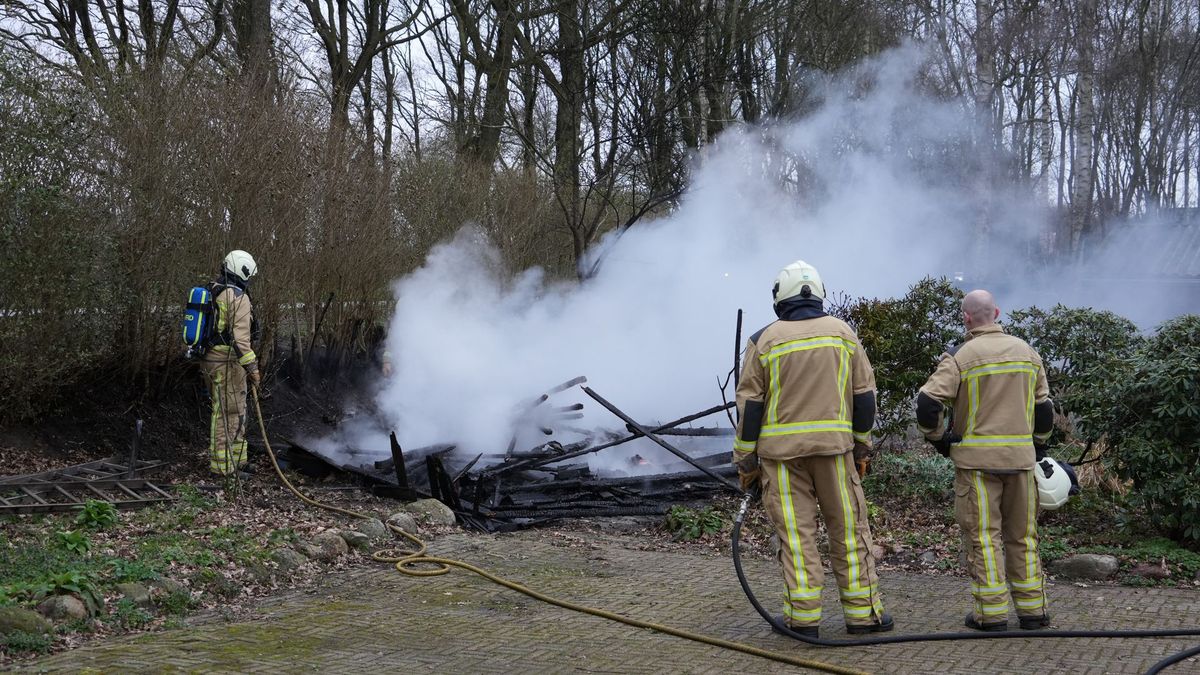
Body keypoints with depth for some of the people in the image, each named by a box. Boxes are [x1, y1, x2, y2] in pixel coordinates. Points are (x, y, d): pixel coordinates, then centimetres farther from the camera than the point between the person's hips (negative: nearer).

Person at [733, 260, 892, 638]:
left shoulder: (764, 340, 0)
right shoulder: (842, 333, 6)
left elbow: (749, 406, -1)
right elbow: (864, 395, 7)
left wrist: (745, 461, 5)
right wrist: (861, 443, 18)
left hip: (781, 450, -1)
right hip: (833, 445, 1)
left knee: (795, 533, 2)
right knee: (849, 528, 7)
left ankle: (804, 617, 3)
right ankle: (863, 613, 10)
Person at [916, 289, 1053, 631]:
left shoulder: (960, 357, -7)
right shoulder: (1027, 352, 9)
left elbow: (928, 402, -15)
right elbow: (1044, 407, 13)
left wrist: (938, 438, 0)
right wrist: (1037, 447, 24)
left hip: (977, 460, -4)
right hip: (1020, 457, 4)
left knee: (983, 536, 1)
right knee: (1022, 534, 13)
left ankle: (992, 613, 1)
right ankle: (1031, 609, 17)